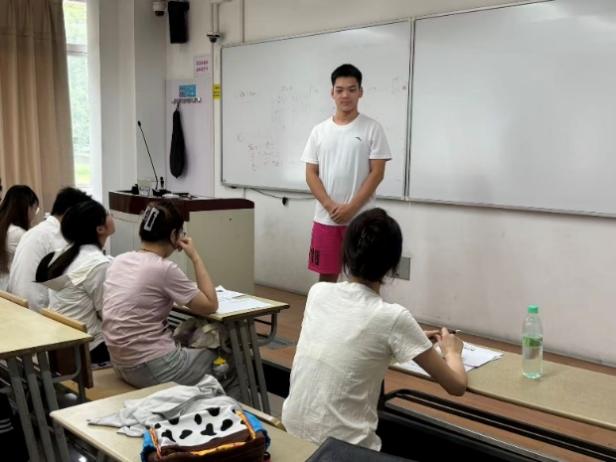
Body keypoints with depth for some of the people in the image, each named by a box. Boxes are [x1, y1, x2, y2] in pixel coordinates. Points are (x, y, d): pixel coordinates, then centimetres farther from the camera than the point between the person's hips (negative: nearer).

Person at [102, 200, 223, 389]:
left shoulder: (119, 260, 4)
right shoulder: (164, 269, -19)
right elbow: (211, 306, -10)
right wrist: (195, 257, -6)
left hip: (122, 364, 8)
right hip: (152, 368, -8)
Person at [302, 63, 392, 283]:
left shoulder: (372, 128, -2)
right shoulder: (319, 131, 7)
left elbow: (377, 173, -6)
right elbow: (311, 174, 4)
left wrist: (351, 208, -13)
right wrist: (330, 206, -10)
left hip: (361, 218, -3)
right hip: (325, 218, 3)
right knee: (326, 275, 11)